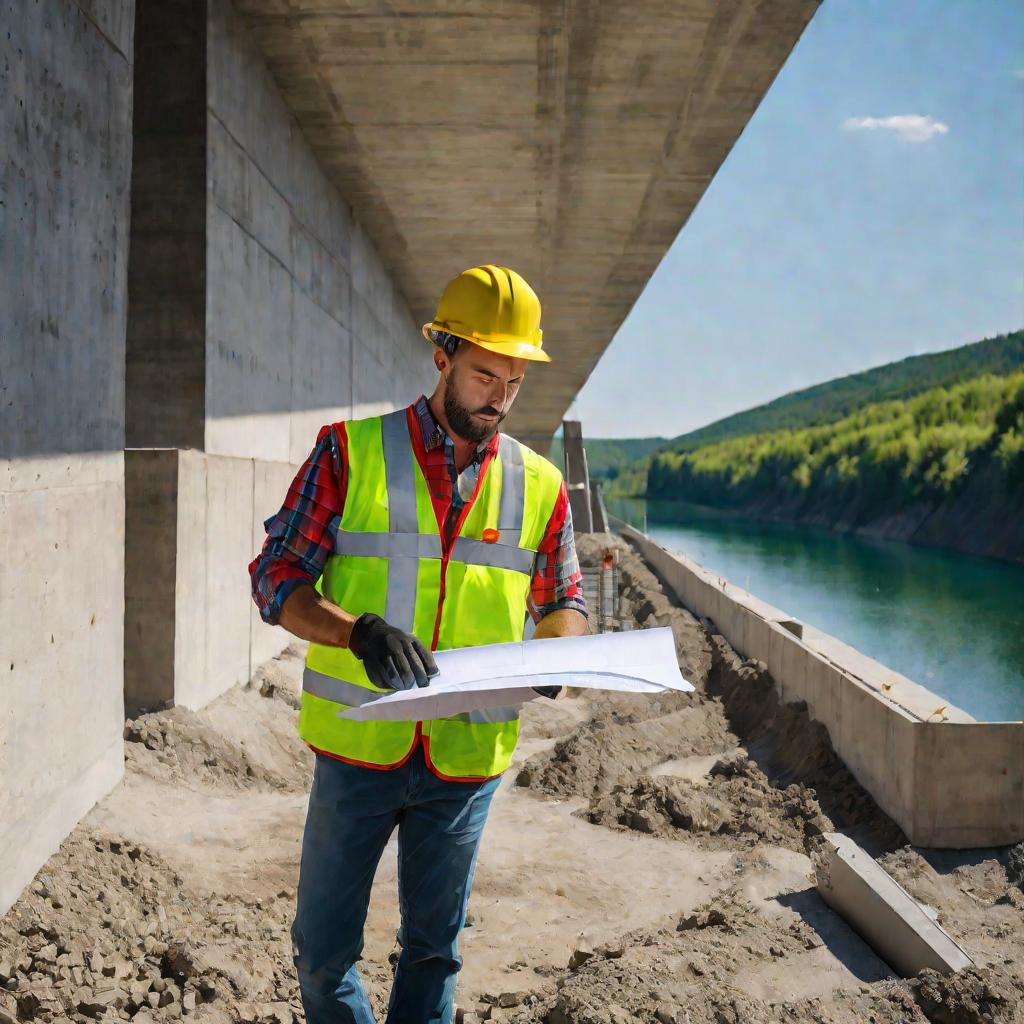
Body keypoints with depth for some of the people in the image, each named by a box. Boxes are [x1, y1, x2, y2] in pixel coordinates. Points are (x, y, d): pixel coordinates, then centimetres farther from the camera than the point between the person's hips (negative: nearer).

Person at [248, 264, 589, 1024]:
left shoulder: (539, 485, 4)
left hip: (469, 757, 2)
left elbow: (565, 600, 15)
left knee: (434, 947, 16)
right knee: (325, 945, 10)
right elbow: (275, 578, -7)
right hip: (358, 748, -2)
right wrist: (359, 631, -26)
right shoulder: (351, 453, -4)